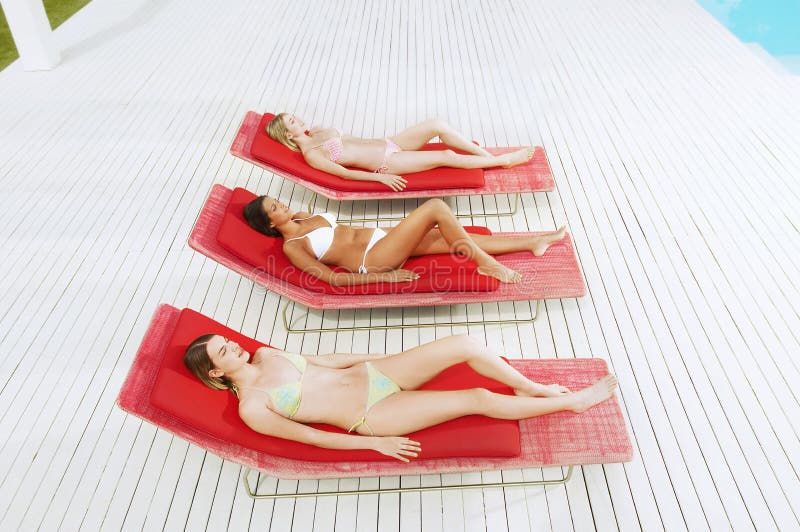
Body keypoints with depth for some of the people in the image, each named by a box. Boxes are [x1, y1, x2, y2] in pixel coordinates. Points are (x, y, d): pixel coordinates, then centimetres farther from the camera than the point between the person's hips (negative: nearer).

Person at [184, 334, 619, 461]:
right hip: (371, 415, -6)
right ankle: (574, 402, 6)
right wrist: (374, 443, -11)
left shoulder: (264, 354, 9)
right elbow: (310, 437, -11)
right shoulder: (252, 408, -10)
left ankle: (531, 387, 13)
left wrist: (373, 356, 20)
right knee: (478, 399, -12)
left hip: (371, 373, 7)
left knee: (465, 344, -11)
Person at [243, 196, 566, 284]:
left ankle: (534, 242, 12)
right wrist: (385, 277, -19)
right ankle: (488, 264, -7)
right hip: (373, 259, -8)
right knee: (436, 207, -18)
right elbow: (332, 278, -16)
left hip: (380, 236, 8)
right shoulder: (291, 246, -8)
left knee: (455, 240, 2)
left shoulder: (302, 217, 16)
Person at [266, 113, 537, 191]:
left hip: (388, 143, 8)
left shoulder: (317, 133, 14)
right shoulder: (311, 155, -10)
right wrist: (380, 177, -19)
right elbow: (345, 173, -16)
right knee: (446, 157, -15)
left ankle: (489, 156, 0)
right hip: (386, 162, -8)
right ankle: (503, 160, 1)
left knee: (437, 125, -10)